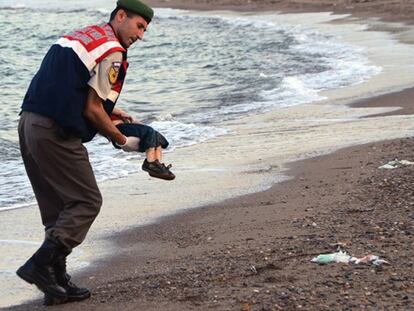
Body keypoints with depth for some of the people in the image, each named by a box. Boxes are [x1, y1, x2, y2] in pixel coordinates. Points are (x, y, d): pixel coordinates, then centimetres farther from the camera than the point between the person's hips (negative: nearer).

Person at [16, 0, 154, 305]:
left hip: (30, 123, 10)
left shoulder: (81, 36, 21)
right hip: (56, 133, -10)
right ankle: (39, 265, -9)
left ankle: (58, 282, 15)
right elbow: (92, 111, -10)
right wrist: (124, 141, 3)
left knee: (58, 207, 15)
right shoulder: (112, 51, -7)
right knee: (87, 202, -1)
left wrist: (111, 110, 25)